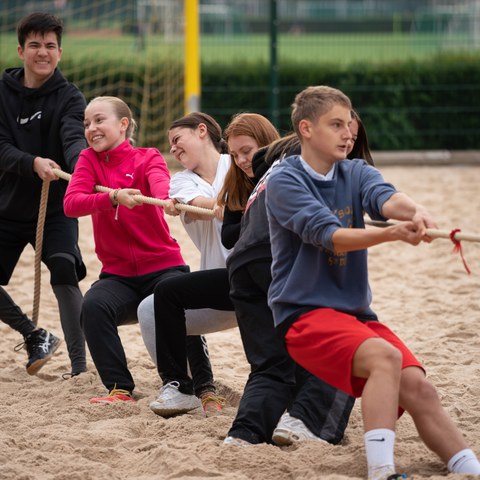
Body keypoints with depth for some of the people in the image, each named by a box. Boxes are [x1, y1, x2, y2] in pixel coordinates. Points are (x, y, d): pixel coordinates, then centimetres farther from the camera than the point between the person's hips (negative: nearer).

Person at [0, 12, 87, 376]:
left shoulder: (69, 97, -7)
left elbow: (74, 140, -26)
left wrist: (81, 166, -49)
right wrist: (33, 163, -33)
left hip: (55, 208, -3)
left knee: (64, 274, -22)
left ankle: (79, 366, -17)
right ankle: (35, 336, 26)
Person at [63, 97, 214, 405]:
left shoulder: (147, 158, -2)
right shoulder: (89, 160, 4)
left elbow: (160, 182, -27)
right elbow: (71, 204, -15)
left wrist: (168, 198, -52)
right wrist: (114, 197, -33)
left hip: (162, 267, -2)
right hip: (118, 274, 2)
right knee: (93, 306, -29)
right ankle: (120, 389, -18)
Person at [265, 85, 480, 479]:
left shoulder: (357, 173, 9)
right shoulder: (285, 181, -7)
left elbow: (386, 197, -15)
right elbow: (330, 236, -22)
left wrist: (415, 212, -40)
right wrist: (392, 234, -39)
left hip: (356, 313, 6)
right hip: (305, 314, -6)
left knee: (417, 387, -12)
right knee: (385, 357, -31)